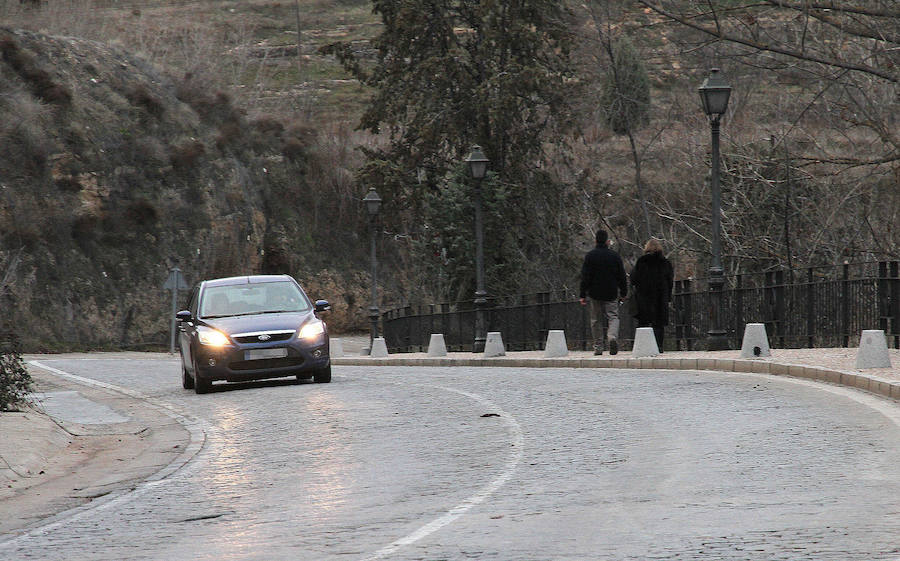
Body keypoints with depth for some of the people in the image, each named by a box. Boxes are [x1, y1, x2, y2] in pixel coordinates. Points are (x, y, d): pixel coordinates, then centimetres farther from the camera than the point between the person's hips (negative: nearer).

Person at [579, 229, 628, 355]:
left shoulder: (590, 256, -4)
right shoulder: (615, 256, 1)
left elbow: (585, 277, -5)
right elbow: (622, 277, 6)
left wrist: (583, 295, -1)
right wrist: (623, 293, 17)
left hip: (595, 293, 0)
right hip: (611, 293, 0)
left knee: (596, 320, 8)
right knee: (613, 317, 4)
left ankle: (598, 347, 9)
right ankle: (613, 336, -24)